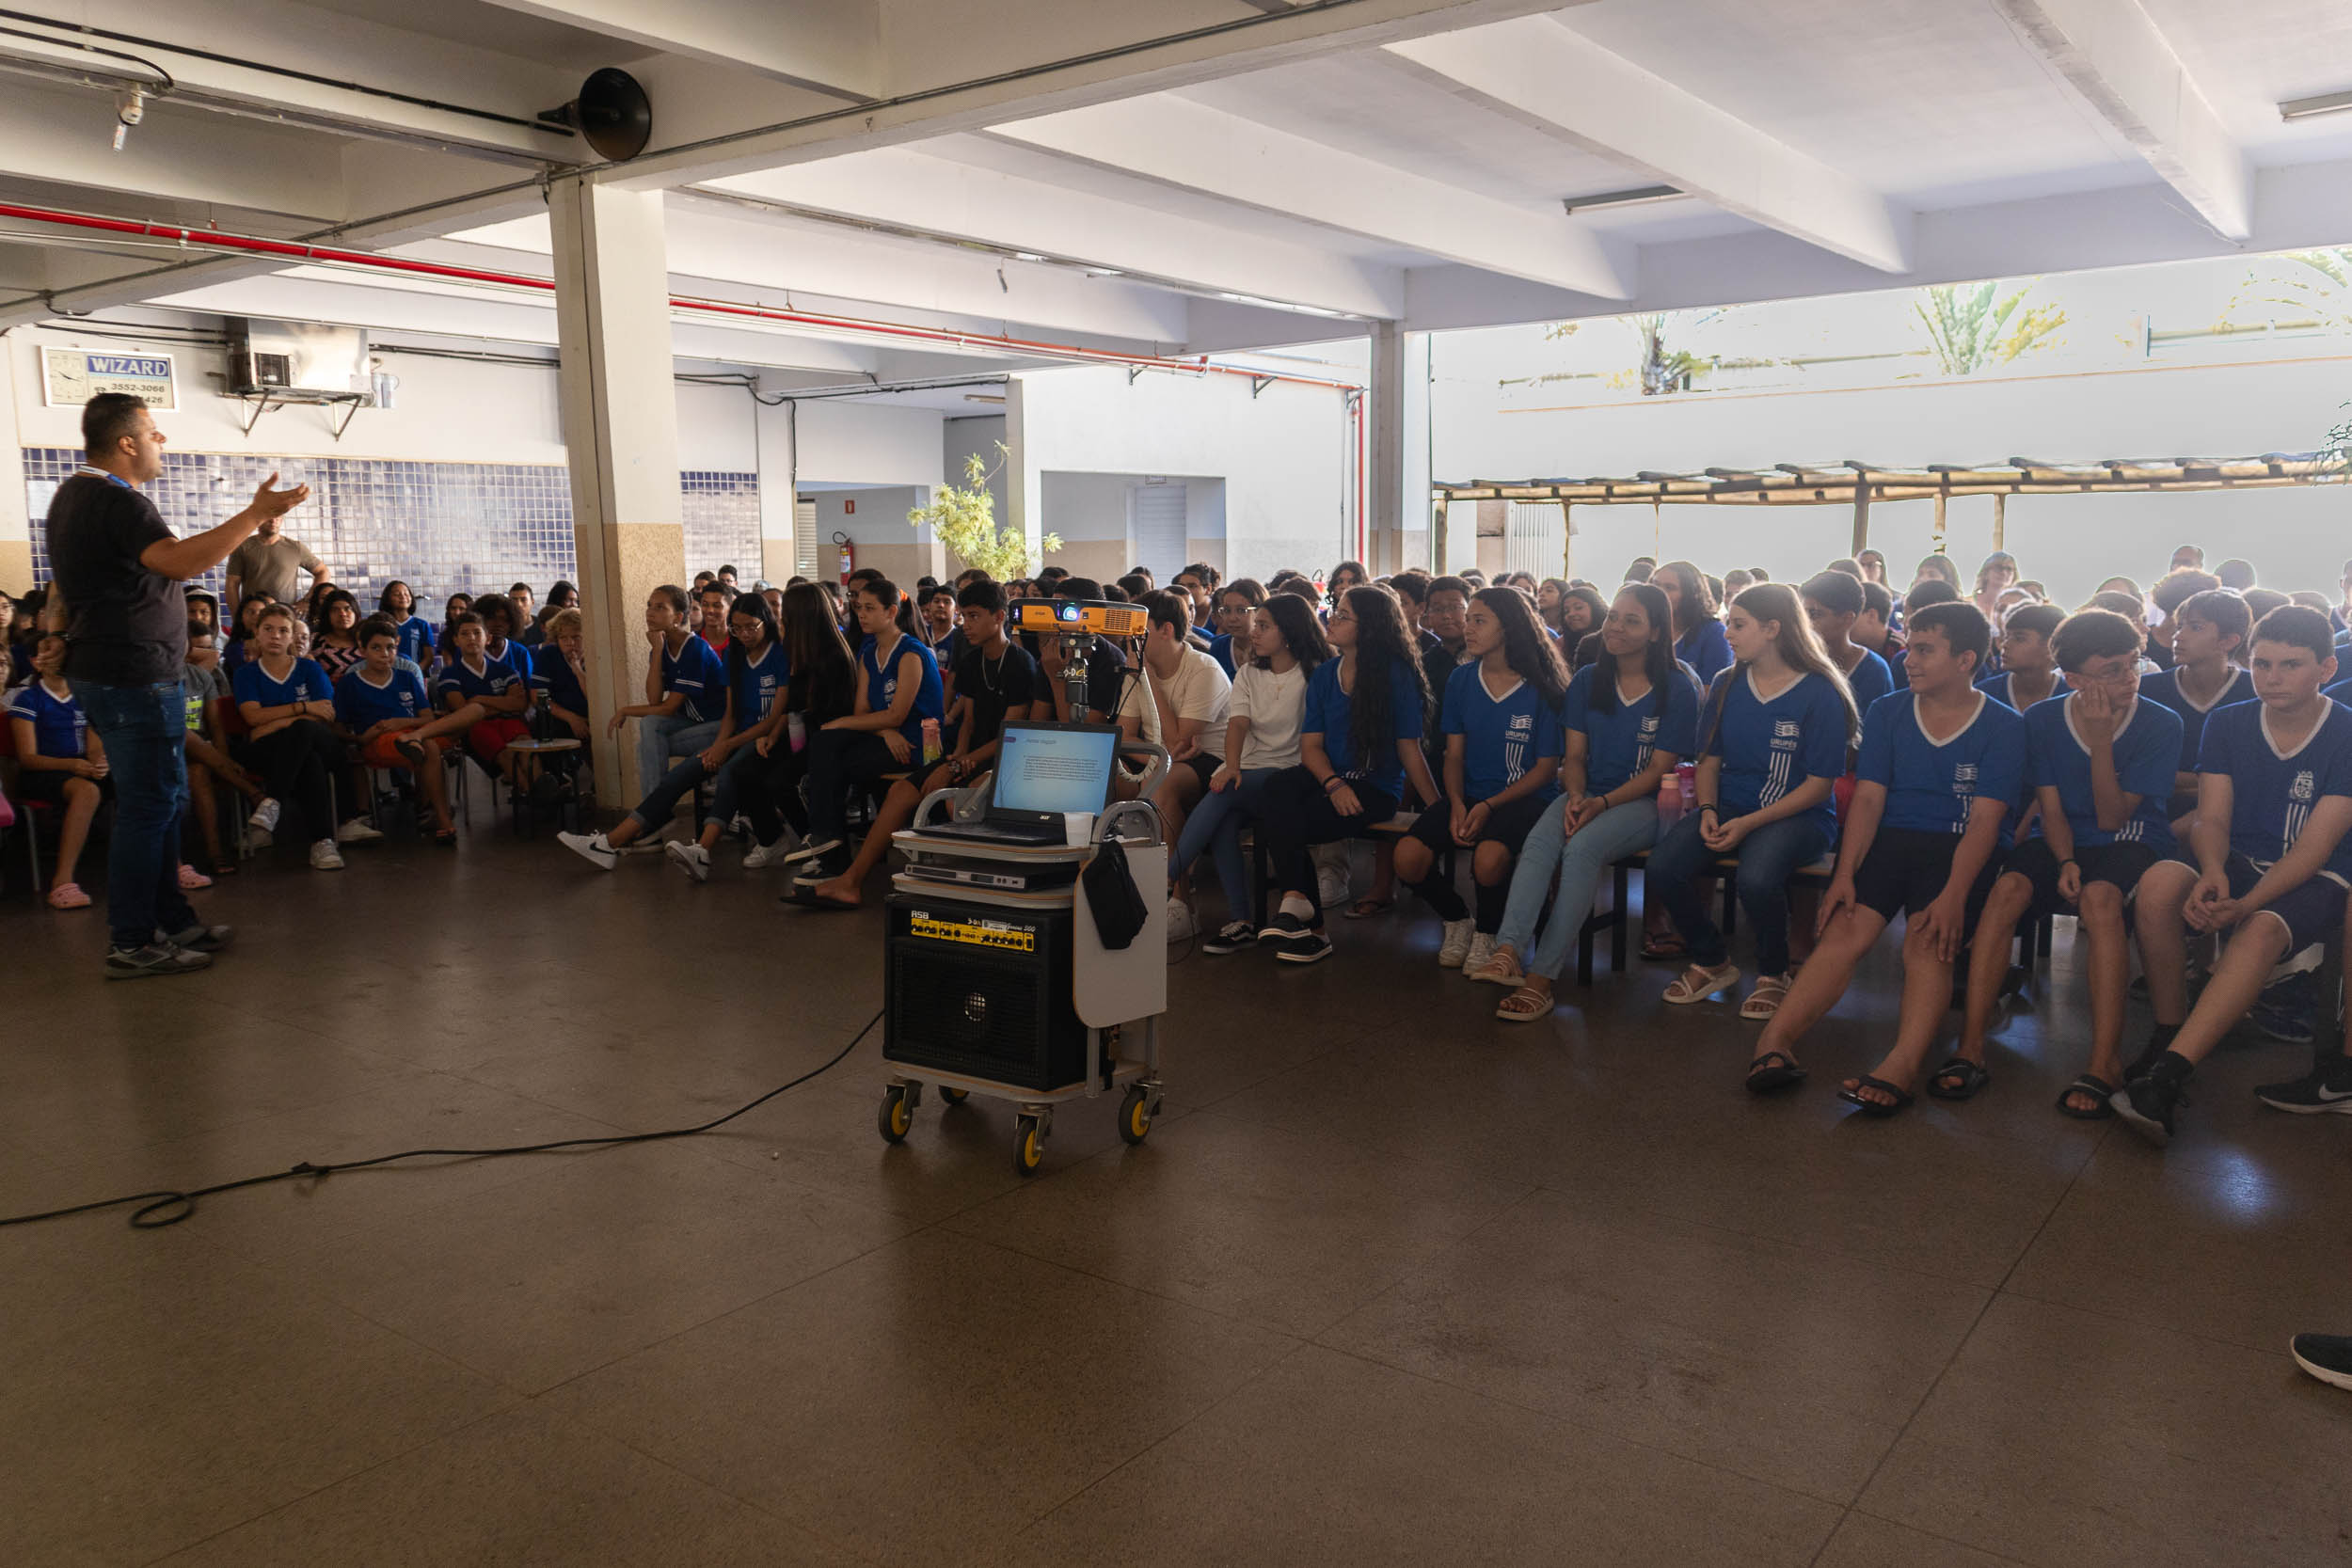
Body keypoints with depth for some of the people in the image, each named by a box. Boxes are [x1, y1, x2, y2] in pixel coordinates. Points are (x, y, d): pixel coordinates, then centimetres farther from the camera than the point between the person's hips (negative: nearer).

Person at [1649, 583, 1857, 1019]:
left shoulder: (1820, 693, -8)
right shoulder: (1727, 684, 8)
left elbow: (1818, 785, -9)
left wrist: (1749, 823, -19)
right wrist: (1708, 810, -7)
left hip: (1797, 814, -5)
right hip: (1729, 804, 5)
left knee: (1755, 879, -37)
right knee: (1661, 869, -23)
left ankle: (1773, 974, -4)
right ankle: (1712, 962, 5)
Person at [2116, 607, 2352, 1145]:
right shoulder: (2227, 724, 6)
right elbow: (2211, 819, -1)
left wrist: (2247, 903, -30)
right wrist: (2212, 874, -26)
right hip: (2237, 864, 3)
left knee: (2262, 930, -38)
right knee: (2161, 880, -31)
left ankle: (2166, 1075, -47)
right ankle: (2167, 1034, -18)